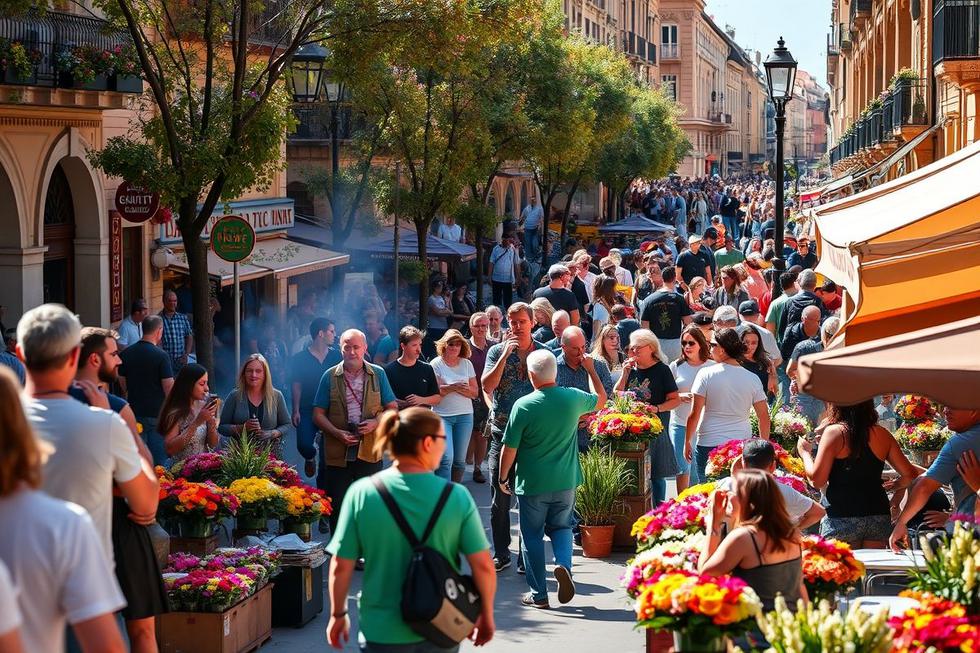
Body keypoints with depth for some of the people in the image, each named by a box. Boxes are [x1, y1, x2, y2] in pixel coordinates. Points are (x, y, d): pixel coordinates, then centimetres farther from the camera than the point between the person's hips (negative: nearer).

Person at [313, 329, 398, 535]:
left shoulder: (378, 374, 6)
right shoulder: (330, 377, 4)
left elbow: (392, 409, 9)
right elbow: (318, 414, 4)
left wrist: (376, 423, -11)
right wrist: (338, 433, -11)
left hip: (370, 453, 0)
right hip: (338, 455, 0)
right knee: (337, 506, 2)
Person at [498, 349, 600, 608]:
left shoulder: (523, 405, -16)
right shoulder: (574, 398, -7)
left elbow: (510, 449, -11)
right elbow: (599, 400, 17)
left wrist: (503, 478, 4)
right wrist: (591, 370, 29)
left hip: (532, 483, -3)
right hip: (565, 481, 3)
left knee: (532, 537, 10)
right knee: (561, 526, 21)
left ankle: (538, 594, 13)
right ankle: (563, 563, -7)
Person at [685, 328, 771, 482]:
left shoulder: (706, 374, -7)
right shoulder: (752, 379, 2)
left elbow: (694, 415, -7)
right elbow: (764, 417, 4)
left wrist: (687, 442, 4)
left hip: (709, 445, -3)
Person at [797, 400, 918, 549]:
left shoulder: (834, 432, -5)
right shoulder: (882, 435, 8)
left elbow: (817, 480, -6)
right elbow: (910, 475, 8)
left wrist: (804, 452, 9)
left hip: (841, 518, -4)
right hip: (878, 516, 4)